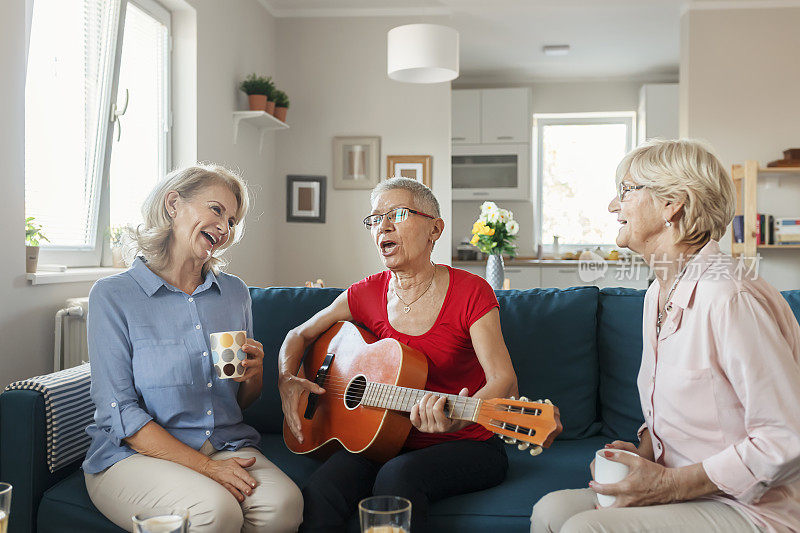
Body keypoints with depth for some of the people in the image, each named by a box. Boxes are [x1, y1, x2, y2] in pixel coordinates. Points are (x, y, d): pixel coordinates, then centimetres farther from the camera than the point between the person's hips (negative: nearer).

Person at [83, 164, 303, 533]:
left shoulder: (235, 292, 10)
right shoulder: (113, 295, -5)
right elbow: (119, 414, -11)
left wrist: (254, 375, -7)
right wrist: (205, 466, -19)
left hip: (226, 444, 4)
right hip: (133, 453, -4)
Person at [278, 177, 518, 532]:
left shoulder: (470, 293, -10)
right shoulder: (367, 294, 3)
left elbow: (504, 381, -20)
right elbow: (301, 335, 17)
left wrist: (459, 416, -40)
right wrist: (288, 381, -3)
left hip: (467, 445, -2)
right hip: (389, 441, 3)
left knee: (398, 475, -34)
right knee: (320, 494, -27)